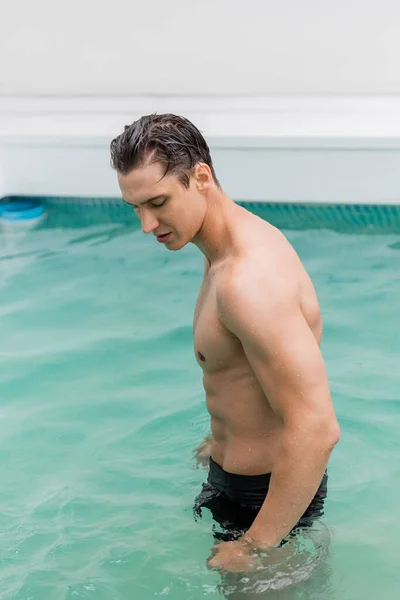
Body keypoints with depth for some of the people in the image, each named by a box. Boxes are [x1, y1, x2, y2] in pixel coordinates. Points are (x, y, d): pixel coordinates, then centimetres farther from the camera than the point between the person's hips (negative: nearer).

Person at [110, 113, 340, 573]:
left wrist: (254, 547, -27)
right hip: (235, 467, 9)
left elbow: (317, 429, -36)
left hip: (267, 493, -9)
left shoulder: (249, 280, -34)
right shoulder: (227, 248, 1)